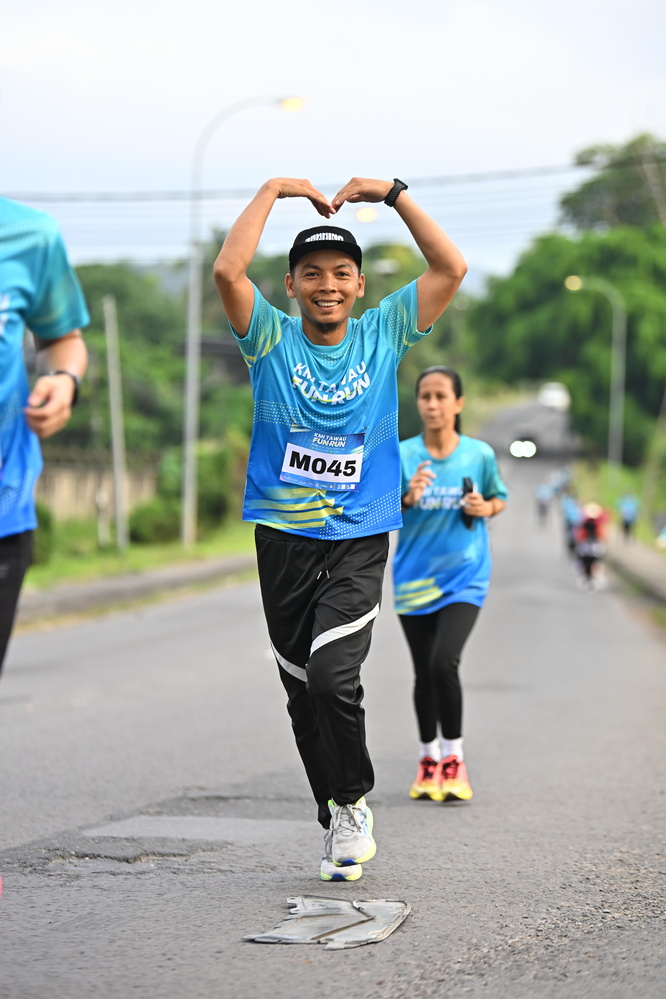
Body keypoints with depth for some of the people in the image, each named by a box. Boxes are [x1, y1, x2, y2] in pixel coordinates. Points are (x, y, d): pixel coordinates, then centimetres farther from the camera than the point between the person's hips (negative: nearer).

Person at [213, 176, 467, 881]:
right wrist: (275, 190, -8)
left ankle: (354, 804, 3)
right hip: (283, 539, 1)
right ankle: (340, 822, 21)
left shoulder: (383, 335, 3)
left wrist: (392, 193, -2)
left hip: (360, 541, -1)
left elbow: (451, 269, -4)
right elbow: (228, 270, -17)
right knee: (304, 693, 6)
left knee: (333, 677, -19)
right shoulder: (271, 339, 0)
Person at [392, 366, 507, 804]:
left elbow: (500, 498, 14)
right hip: (414, 578, 2)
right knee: (424, 673, 8)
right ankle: (428, 759, 26)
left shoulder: (480, 454, -2)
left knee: (444, 662, -19)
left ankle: (453, 758, -4)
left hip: (464, 576, -2)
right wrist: (408, 498, -19)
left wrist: (485, 507, -9)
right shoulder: (402, 455, -2)